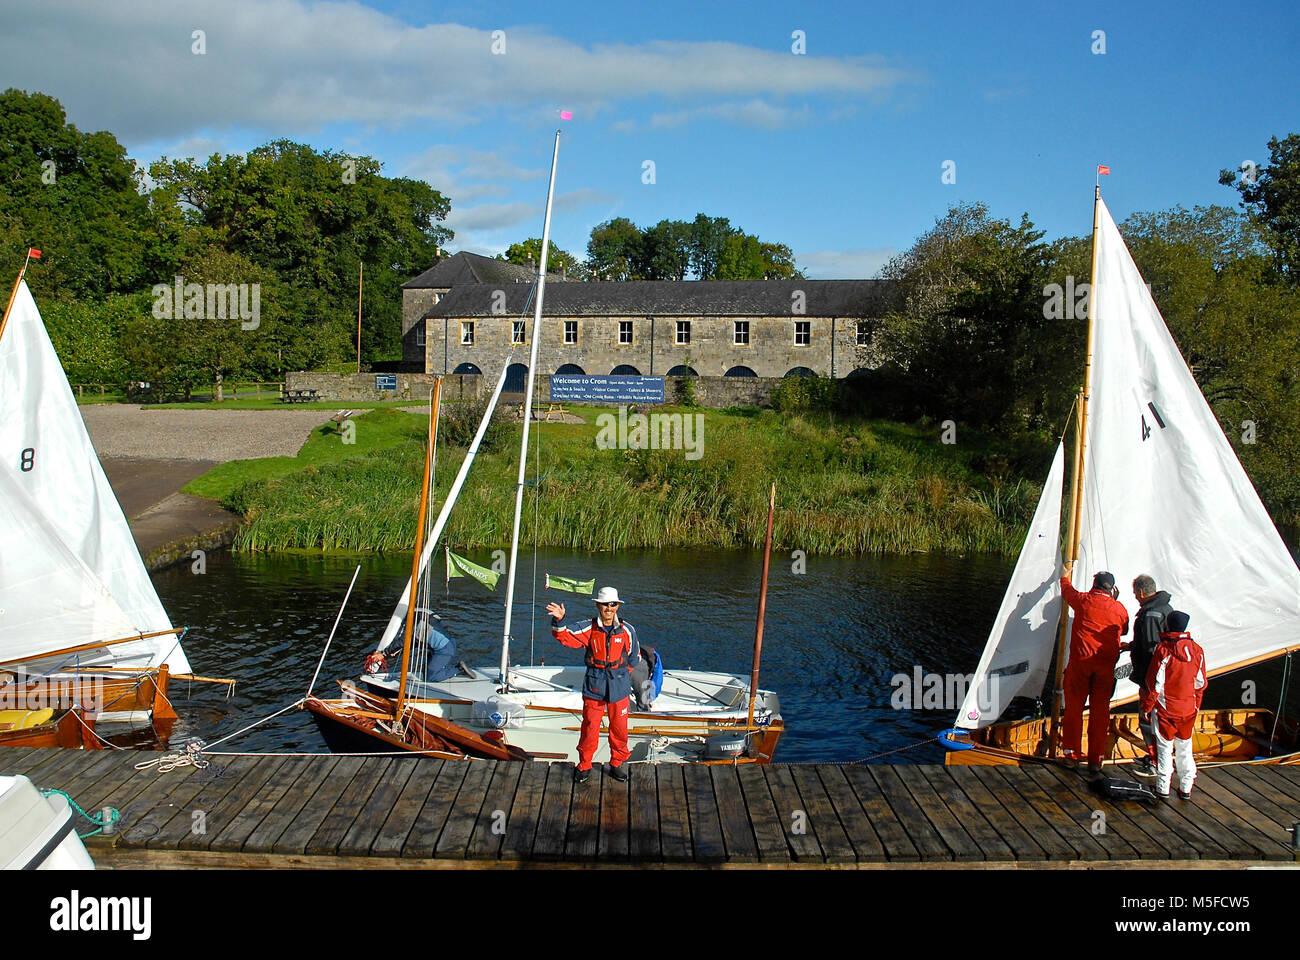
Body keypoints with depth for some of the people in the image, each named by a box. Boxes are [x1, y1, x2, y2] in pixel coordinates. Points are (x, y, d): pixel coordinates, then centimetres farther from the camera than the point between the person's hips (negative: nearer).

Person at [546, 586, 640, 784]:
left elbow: (634, 657, 13)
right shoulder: (588, 629, -4)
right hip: (594, 686, -1)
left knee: (619, 727, 10)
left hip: (619, 686, 1)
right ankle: (584, 766, 21)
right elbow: (564, 636, -14)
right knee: (590, 727, 5)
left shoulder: (627, 630, -1)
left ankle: (618, 763, 28)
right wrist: (558, 621, -32)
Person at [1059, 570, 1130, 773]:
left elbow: (1067, 590, 22)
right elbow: (1124, 630, 23)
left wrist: (1064, 577, 44)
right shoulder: (1119, 608, 2)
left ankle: (1071, 755, 12)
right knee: (1100, 711, 6)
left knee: (1074, 707, 9)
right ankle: (1096, 760, 9)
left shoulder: (1083, 600, 0)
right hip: (1106, 665, 1)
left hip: (1080, 661, -1)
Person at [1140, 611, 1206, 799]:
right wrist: (1196, 705, 20)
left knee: (1164, 748, 7)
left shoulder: (1163, 650, -17)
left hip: (1165, 709, -4)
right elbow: (1200, 683, 6)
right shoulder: (1197, 650, -2)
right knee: (1185, 748, 14)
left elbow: (1155, 683, -14)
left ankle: (1163, 787, 13)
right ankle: (1186, 788, 20)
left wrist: (1146, 706, -3)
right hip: (1188, 709, 4)